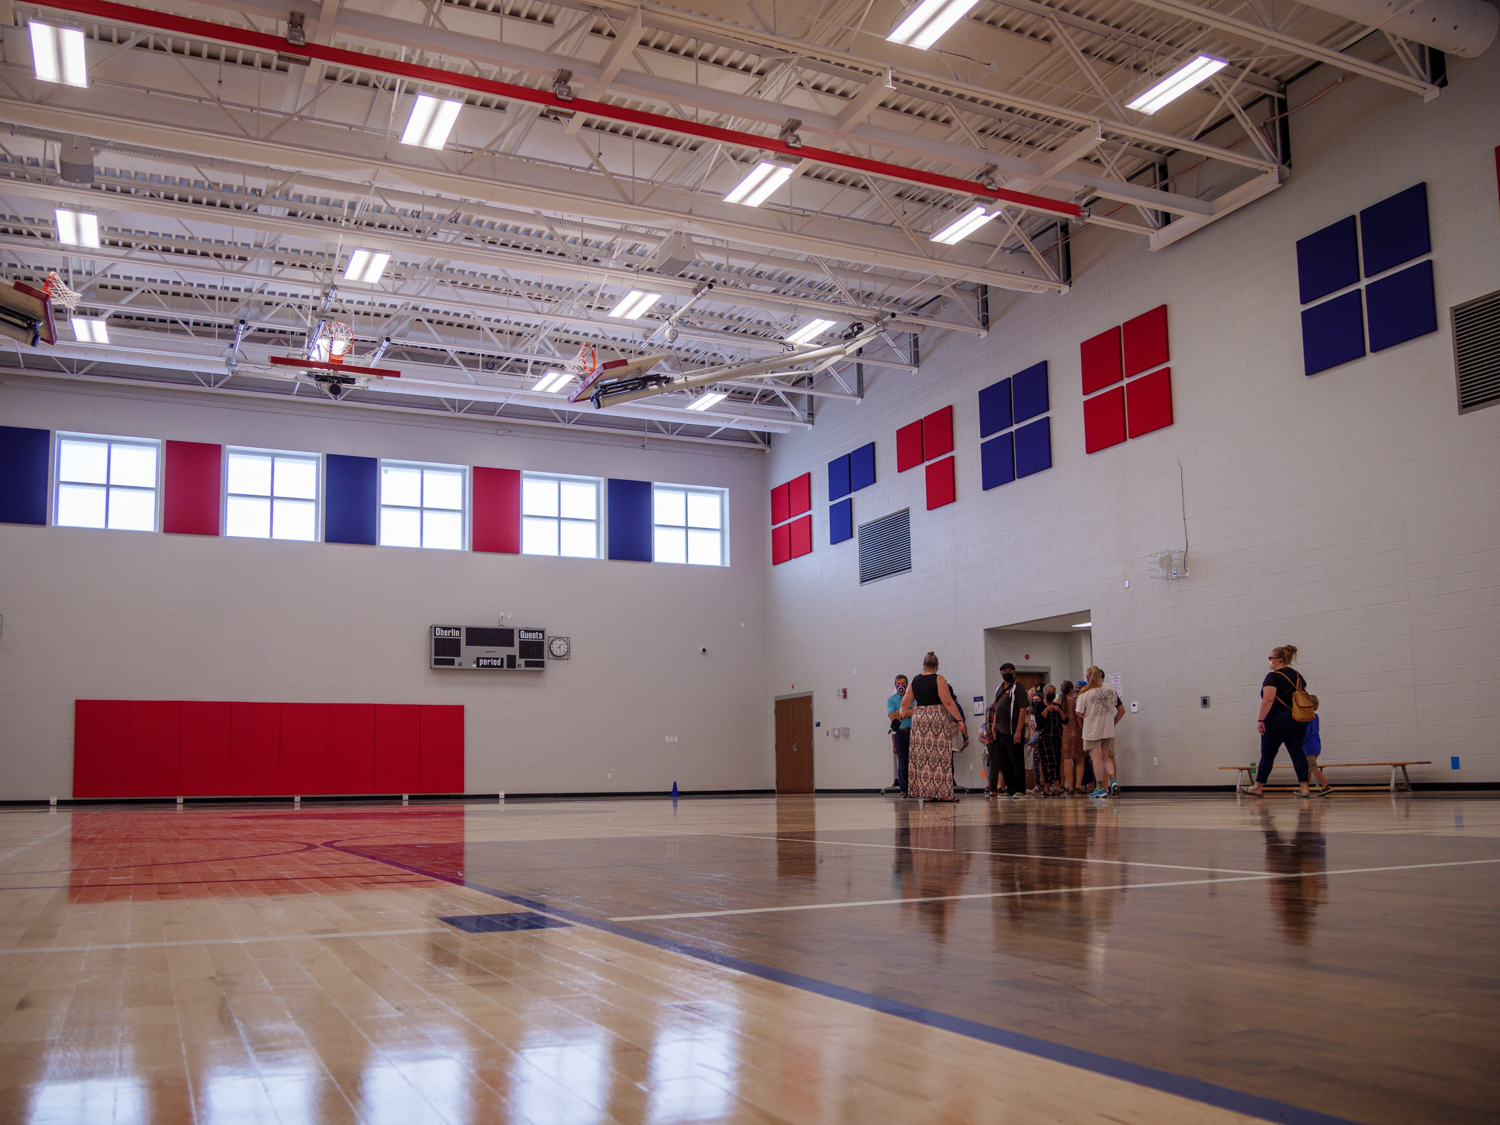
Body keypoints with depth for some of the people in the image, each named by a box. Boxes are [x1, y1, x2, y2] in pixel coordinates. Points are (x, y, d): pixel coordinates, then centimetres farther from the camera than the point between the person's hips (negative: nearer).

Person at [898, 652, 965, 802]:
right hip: (938, 718, -5)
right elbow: (948, 702, -13)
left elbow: (905, 702, 15)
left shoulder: (915, 681, 8)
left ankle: (926, 793, 5)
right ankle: (944, 793, -3)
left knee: (922, 755, 6)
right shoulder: (938, 680, -7)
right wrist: (959, 719, -8)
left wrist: (903, 714, 34)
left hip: (919, 719, 5)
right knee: (940, 755, -2)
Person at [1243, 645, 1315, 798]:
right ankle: (1304, 787, -7)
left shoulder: (1273, 676, -10)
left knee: (1267, 754, 3)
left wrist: (1261, 719, -16)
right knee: (1297, 753, 2)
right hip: (1298, 720, 7)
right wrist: (1303, 721, 22)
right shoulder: (1297, 675, 14)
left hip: (1277, 720, -7)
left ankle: (1258, 788, 13)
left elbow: (1268, 699, -19)